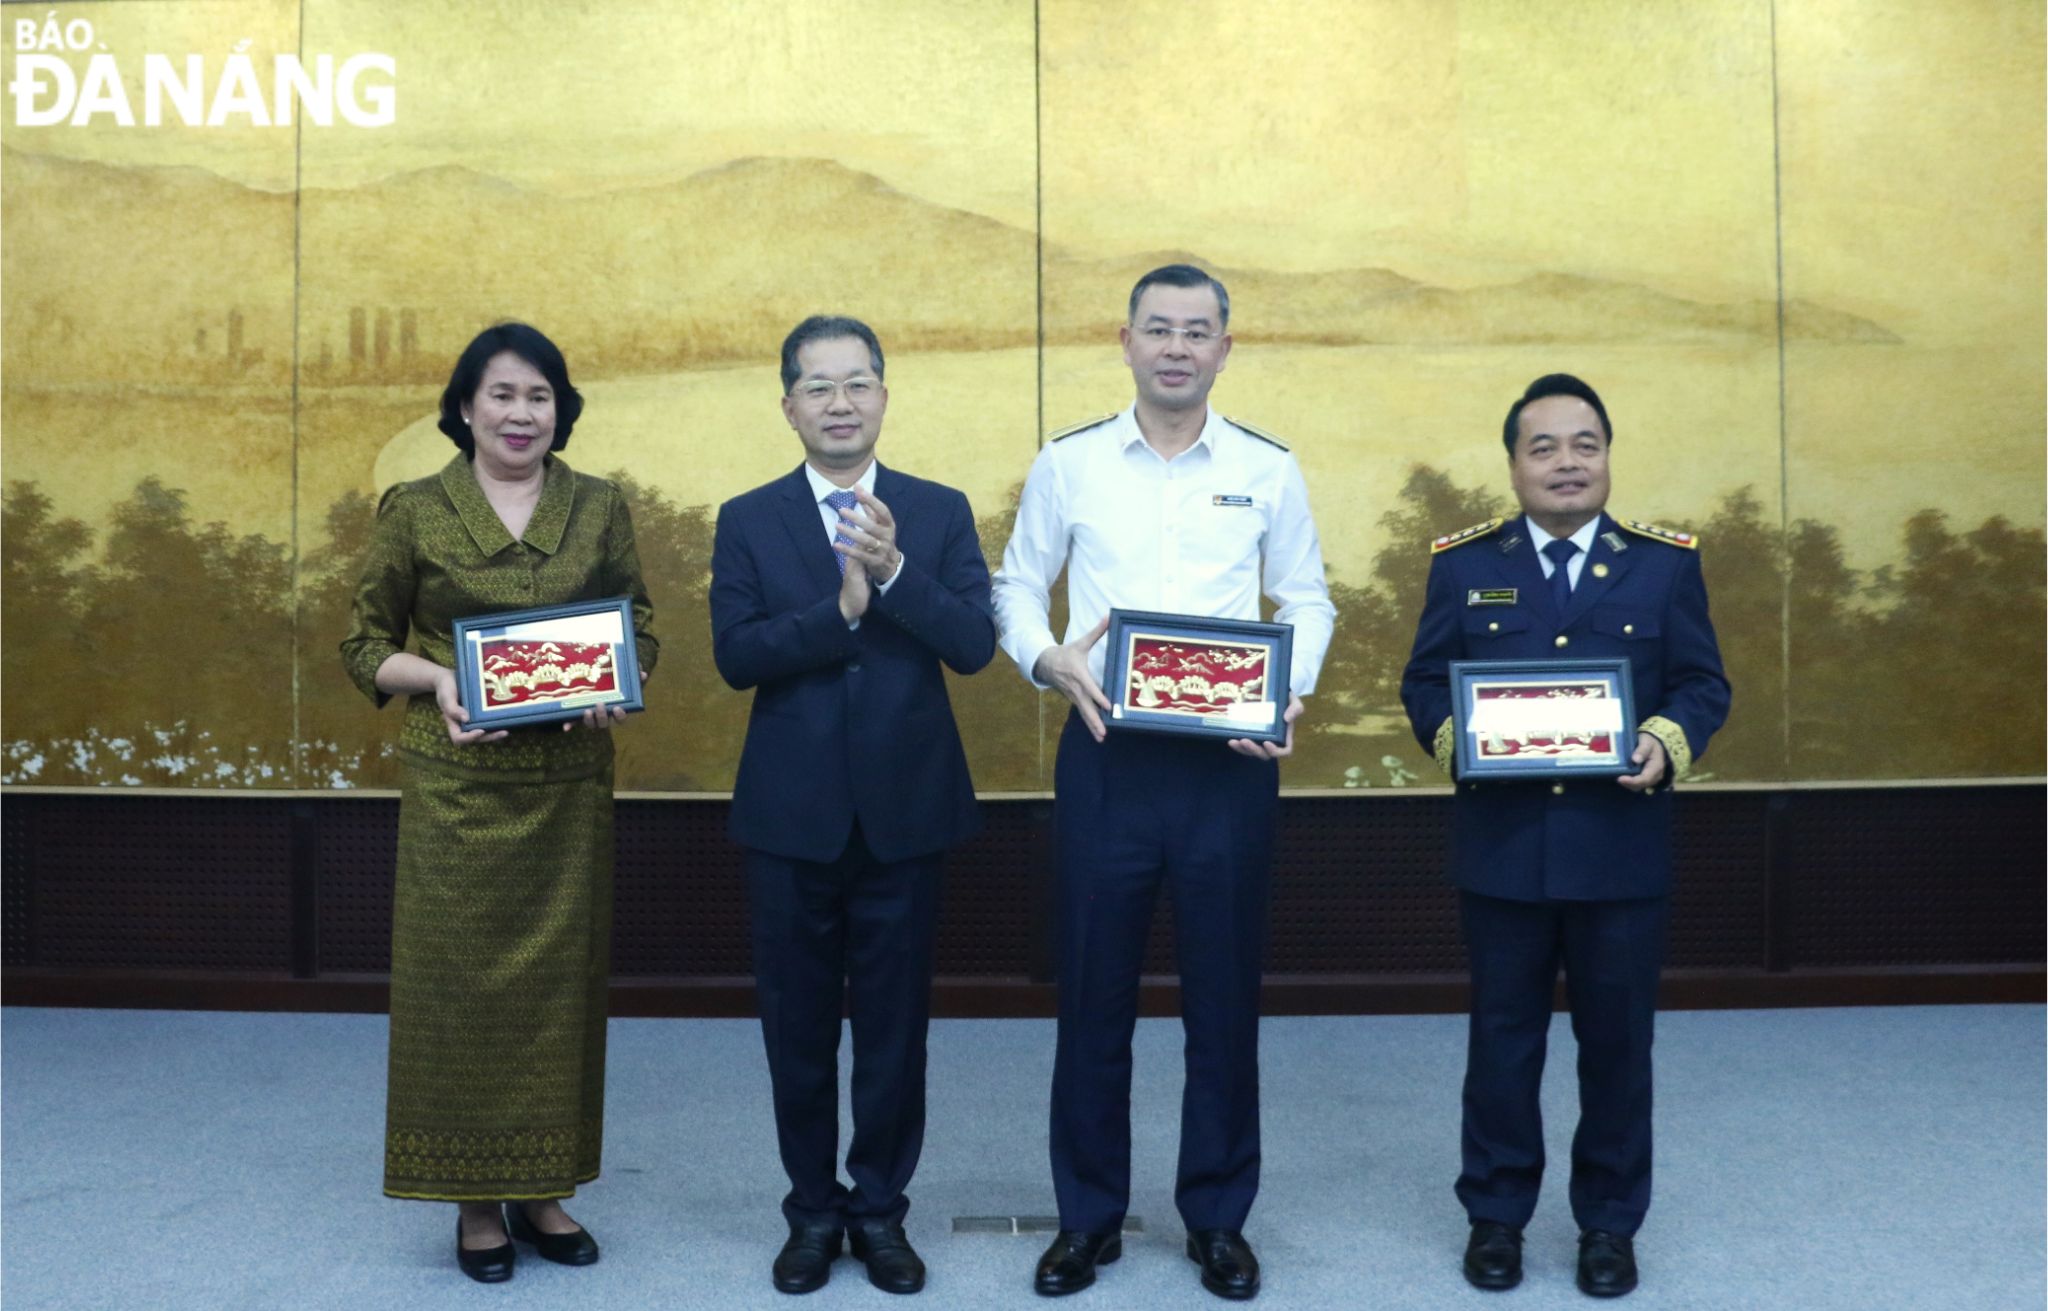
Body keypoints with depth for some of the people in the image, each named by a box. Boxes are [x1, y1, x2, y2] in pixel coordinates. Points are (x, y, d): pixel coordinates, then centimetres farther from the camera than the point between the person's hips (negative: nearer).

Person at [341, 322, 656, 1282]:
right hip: (456, 780, -2)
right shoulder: (414, 510, 1)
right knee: (460, 976, 3)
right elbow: (364, 642, 4)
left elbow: (641, 626, 10)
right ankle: (476, 1199, 18)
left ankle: (542, 1191, 23)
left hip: (569, 780, 2)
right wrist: (434, 677, -15)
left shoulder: (599, 507, 5)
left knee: (560, 976, 8)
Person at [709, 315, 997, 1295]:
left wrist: (895, 572, -21)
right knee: (797, 1025, 11)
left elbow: (975, 646, -8)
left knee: (894, 1024, 9)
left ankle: (880, 1207, 27)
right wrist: (839, 609, -21)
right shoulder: (747, 521, 2)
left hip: (905, 810, 0)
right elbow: (735, 654, -10)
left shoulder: (940, 512, 2)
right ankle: (813, 1209, 28)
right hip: (792, 814, 0)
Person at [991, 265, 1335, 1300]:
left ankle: (1218, 1219, 26)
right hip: (1105, 754, 0)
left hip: (1232, 760, 0)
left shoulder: (1269, 470, 4)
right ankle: (1088, 1216, 25)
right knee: (1093, 994, 8)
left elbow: (1307, 601, 8)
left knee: (1224, 995, 9)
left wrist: (1291, 693, -9)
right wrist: (1046, 658, -12)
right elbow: (1016, 587, 8)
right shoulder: (1067, 463, 3)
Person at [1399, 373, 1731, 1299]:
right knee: (1503, 1037, 10)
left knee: (1617, 1041, 10)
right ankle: (1495, 1215, 26)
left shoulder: (1666, 561, 5)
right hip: (1501, 847, 0)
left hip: (1622, 848, 0)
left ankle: (1609, 1222, 27)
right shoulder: (1463, 563, 4)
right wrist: (1455, 738, -16)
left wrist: (1668, 741, -16)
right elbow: (1424, 683, 4)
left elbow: (1703, 683, 4)